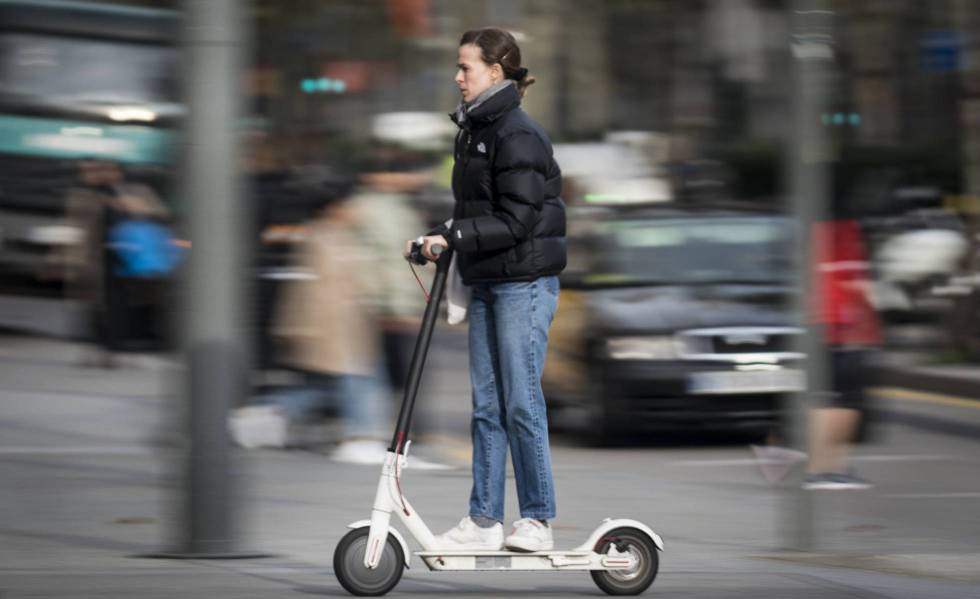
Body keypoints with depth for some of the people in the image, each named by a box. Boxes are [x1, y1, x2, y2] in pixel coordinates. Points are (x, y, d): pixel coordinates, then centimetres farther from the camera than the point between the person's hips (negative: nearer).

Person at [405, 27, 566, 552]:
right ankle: (484, 519, 10)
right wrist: (436, 240, 4)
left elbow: (517, 221, -19)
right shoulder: (473, 131, 14)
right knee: (486, 405, 7)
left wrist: (452, 236, -20)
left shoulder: (518, 135, -14)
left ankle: (537, 521, 1)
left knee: (521, 402, -6)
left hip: (525, 282, -9)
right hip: (487, 282, 9)